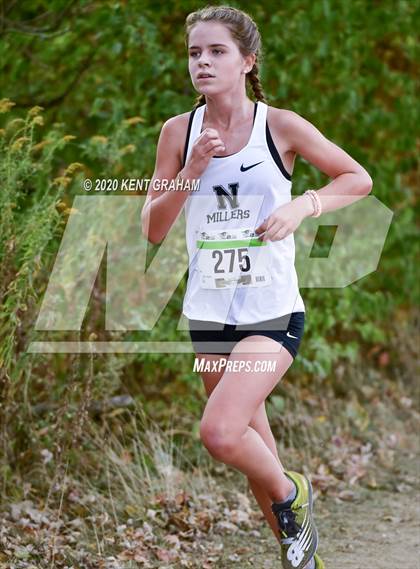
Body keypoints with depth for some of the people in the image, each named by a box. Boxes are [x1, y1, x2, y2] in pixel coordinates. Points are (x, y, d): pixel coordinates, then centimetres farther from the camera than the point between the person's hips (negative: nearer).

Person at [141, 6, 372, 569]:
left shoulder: (280, 126, -7)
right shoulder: (179, 131, 1)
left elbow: (359, 179, 1)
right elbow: (153, 230, 0)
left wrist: (302, 206, -15)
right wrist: (193, 170, -14)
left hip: (273, 312, -4)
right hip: (209, 312, 4)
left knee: (219, 432, -22)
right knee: (255, 450, 13)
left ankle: (291, 494, 8)